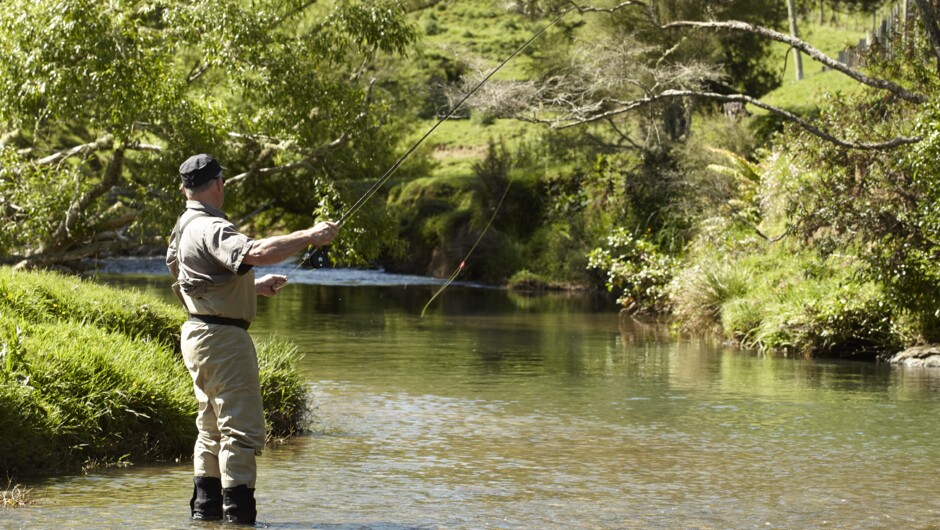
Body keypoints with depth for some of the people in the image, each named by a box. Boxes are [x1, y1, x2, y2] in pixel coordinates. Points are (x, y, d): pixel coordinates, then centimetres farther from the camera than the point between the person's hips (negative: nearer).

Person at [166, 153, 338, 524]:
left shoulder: (187, 227, 16)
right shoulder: (210, 229, -17)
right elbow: (256, 252, -35)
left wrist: (257, 287, 21)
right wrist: (309, 236, -29)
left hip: (199, 336, 11)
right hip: (222, 337, -11)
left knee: (212, 429, 17)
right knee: (242, 430, -8)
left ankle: (205, 510, 21)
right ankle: (238, 514, -8)